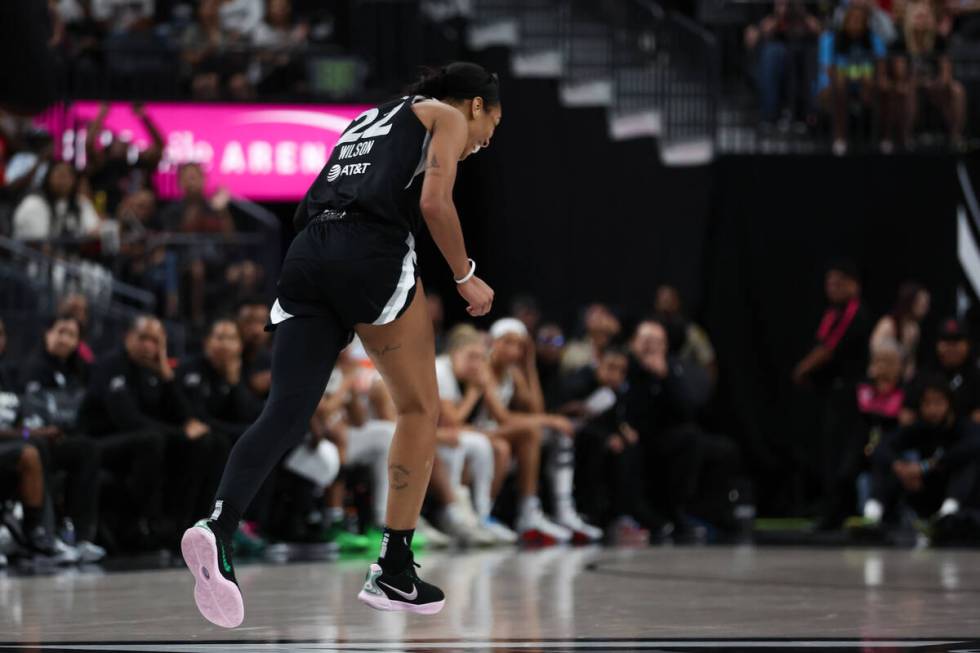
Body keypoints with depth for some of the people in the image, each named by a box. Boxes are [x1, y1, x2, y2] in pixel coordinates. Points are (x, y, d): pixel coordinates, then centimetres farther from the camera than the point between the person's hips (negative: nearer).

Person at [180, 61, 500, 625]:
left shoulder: (370, 120, 35)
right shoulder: (449, 115, 14)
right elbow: (435, 201, -3)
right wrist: (466, 276, 7)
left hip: (307, 255, 6)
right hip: (371, 254, -6)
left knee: (286, 415, -6)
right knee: (420, 409, 11)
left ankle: (218, 527, -32)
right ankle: (393, 573, 10)